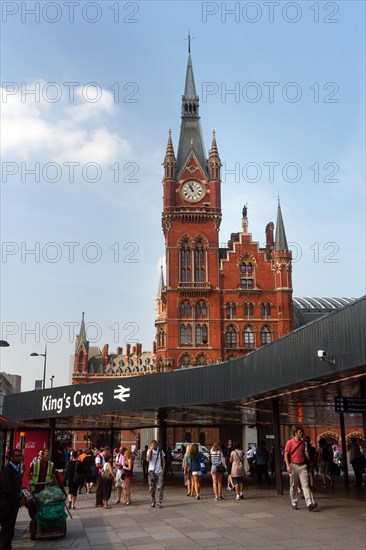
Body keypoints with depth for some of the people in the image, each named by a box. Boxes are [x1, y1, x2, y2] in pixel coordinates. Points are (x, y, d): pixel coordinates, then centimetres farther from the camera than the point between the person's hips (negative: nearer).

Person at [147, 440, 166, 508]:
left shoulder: (161, 451, 6)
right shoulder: (149, 451, 4)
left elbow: (163, 461, 9)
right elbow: (148, 459, -15)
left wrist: (163, 470, -1)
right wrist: (150, 450, -18)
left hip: (159, 472, 0)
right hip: (152, 471, 0)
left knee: (160, 487, -5)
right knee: (152, 488, 4)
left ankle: (159, 502, -1)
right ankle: (153, 502, 15)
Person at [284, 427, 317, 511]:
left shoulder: (304, 443, 12)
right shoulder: (289, 442, -1)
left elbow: (306, 453, 11)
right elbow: (286, 455, -2)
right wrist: (288, 465, -13)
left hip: (302, 466, 2)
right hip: (293, 466, -2)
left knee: (305, 485, -7)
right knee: (293, 486, 7)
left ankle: (310, 504, -16)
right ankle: (294, 503, 19)